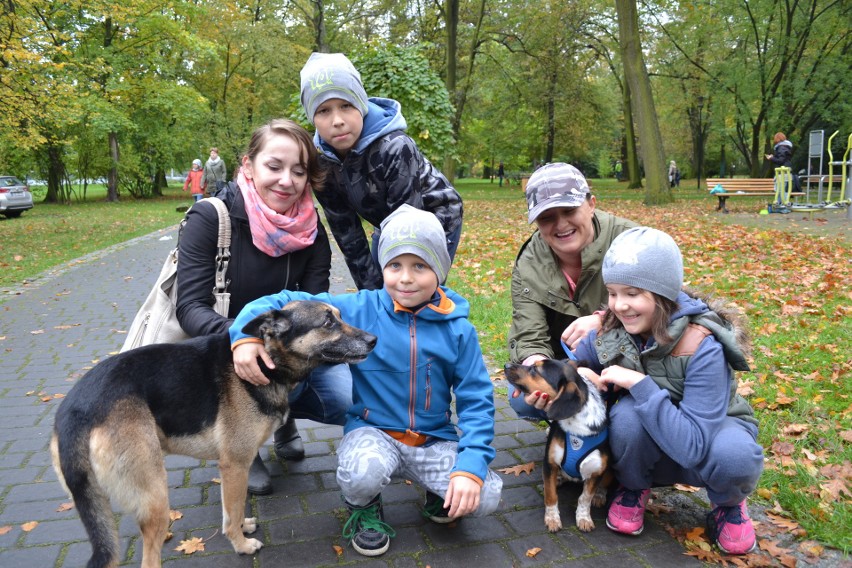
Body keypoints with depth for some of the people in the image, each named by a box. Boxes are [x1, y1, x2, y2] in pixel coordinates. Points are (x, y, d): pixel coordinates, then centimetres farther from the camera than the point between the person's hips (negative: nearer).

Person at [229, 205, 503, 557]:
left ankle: (439, 490, 17)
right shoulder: (359, 310, -9)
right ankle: (364, 509, 5)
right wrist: (247, 334, -30)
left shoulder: (457, 329, -7)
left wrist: (471, 465, -19)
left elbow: (476, 399, -6)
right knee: (363, 472, -35)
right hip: (372, 432, -1)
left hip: (435, 441, 1)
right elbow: (288, 303, -10)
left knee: (486, 498, -21)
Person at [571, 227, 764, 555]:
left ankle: (728, 504, 1)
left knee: (734, 454, -37)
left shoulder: (702, 347, -31)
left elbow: (693, 446, -37)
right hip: (647, 445, 2)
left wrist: (640, 384, -40)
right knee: (626, 414, -32)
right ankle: (634, 487, 0)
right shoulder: (609, 333, -18)